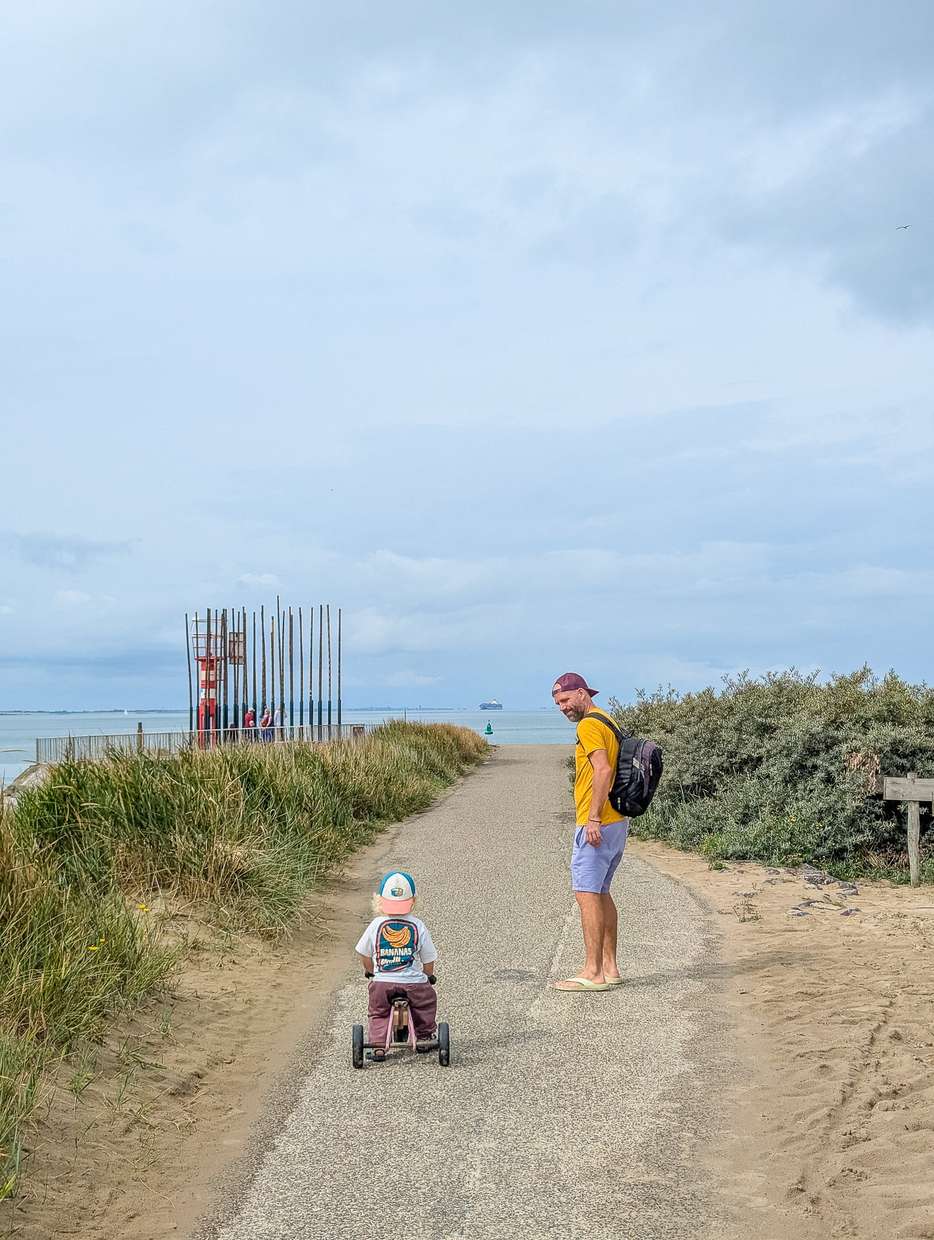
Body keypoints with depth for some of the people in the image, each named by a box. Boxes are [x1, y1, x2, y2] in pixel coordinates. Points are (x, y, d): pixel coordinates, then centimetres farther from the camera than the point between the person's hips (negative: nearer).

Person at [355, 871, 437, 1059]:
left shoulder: (376, 925, -2)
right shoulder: (418, 926, -3)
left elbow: (364, 955, 10)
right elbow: (429, 961, 4)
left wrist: (371, 970, 30)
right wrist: (428, 974, 25)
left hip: (382, 982, 0)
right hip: (414, 983, 0)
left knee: (378, 1013, 23)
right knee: (427, 999, 29)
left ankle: (378, 1044, 7)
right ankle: (424, 1035, 34)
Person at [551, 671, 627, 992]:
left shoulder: (588, 725, -12)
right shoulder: (607, 721, 19)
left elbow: (603, 770, -24)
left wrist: (593, 818, -25)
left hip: (597, 825, -10)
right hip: (617, 822, 10)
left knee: (586, 893, -7)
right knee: (601, 893, 15)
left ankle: (593, 972, -6)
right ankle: (609, 967, 19)